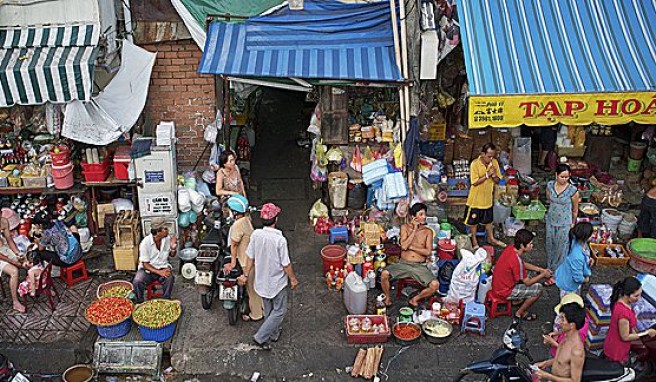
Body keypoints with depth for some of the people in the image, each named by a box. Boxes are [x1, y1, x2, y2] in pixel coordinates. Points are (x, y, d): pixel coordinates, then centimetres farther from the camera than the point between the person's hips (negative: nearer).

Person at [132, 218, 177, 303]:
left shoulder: (168, 239, -5)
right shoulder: (145, 243, -17)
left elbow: (171, 255, 12)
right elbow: (145, 264, -14)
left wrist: (173, 248, -13)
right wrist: (159, 272, -30)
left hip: (162, 267, 2)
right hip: (147, 269, -2)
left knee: (169, 278, -31)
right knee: (137, 282, -31)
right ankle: (139, 303, -6)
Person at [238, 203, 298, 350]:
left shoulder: (256, 234, -14)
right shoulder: (280, 240, -29)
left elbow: (250, 257, -3)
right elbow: (286, 264, -19)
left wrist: (246, 275, 10)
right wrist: (293, 279, -3)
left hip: (262, 280, 6)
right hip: (277, 282, -6)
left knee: (268, 309, 25)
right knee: (279, 311, 14)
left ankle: (274, 333, 42)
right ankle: (260, 338, 11)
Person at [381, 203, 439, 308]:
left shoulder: (428, 231, 5)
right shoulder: (405, 227, 4)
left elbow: (428, 252, -5)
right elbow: (404, 246, -11)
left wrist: (411, 247, -10)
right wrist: (415, 230, -9)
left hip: (420, 266, 1)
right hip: (403, 264, -1)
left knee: (435, 284, -25)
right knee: (384, 274, -28)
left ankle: (415, 299, 3)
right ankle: (387, 298, 1)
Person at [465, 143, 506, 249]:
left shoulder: (494, 162, -6)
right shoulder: (475, 164, -21)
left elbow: (498, 180, 0)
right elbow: (475, 182, -22)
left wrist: (494, 175, -21)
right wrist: (487, 175, -28)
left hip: (488, 197, 4)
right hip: (476, 199, -4)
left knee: (488, 220, 21)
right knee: (473, 220, 11)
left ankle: (491, 238, 38)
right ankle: (474, 241, 28)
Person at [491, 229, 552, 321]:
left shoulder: (511, 248, -7)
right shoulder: (516, 260, -32)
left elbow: (524, 264, 14)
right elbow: (527, 282, -19)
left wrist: (540, 269, 6)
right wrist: (543, 275, -5)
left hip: (499, 284, 9)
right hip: (504, 291, -9)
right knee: (538, 288, -5)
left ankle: (518, 299, 27)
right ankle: (520, 313, 9)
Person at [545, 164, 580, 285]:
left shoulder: (573, 190, -19)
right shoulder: (550, 185, -9)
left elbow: (575, 210, -5)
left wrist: (573, 224, 5)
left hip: (564, 224, -4)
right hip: (551, 220, 4)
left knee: (561, 248, 8)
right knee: (550, 245, 18)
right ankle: (550, 268, 38)